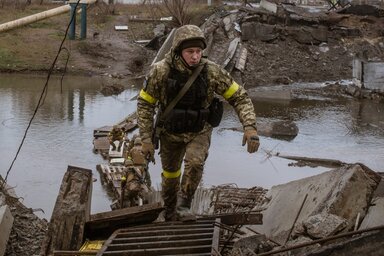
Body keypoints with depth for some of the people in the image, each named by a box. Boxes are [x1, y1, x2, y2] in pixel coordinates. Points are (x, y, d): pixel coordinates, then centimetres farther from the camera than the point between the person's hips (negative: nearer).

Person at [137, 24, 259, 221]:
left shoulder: (211, 71, -22)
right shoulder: (161, 70, -23)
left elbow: (239, 97, -15)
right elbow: (145, 104, -12)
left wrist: (250, 126, -29)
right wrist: (146, 139, -15)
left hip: (199, 131, -1)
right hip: (171, 132, 1)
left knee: (195, 162, -29)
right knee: (170, 173, 18)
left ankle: (183, 207, -12)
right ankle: (169, 211, 45)